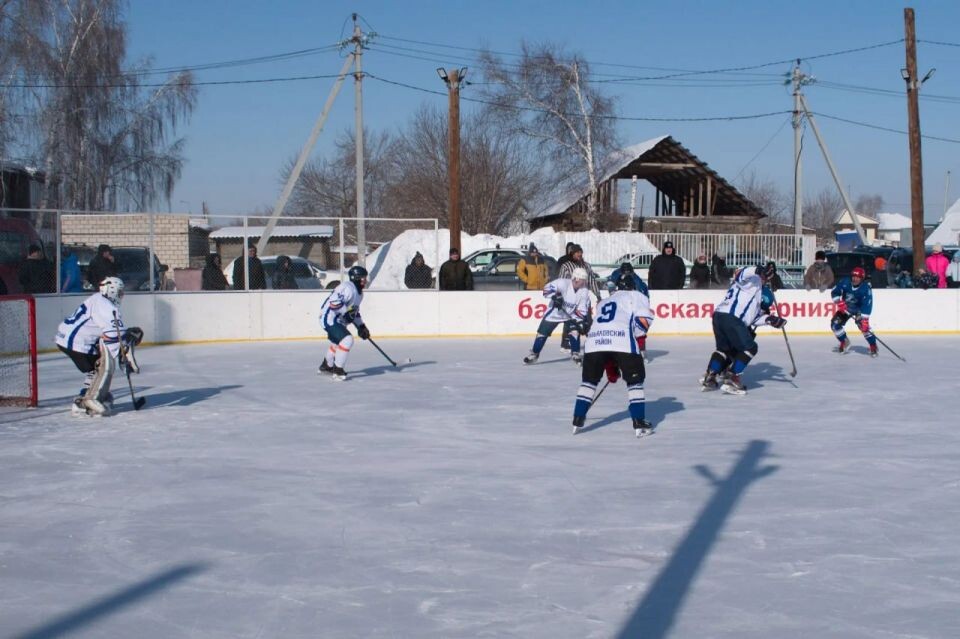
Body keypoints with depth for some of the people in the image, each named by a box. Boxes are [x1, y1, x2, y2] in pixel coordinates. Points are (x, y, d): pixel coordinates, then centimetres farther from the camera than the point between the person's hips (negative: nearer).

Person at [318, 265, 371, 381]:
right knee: (347, 340, -22)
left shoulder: (359, 292, 13)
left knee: (338, 343, 28)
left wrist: (361, 326, 16)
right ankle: (337, 371, -16)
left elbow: (354, 311, 23)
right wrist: (346, 311, -31)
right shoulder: (348, 288, -21)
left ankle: (326, 366, 49)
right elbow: (334, 301, -32)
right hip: (329, 318, -11)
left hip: (337, 320, 11)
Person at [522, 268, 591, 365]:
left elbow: (581, 311, -10)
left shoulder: (584, 292, -14)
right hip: (554, 313, -2)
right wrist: (555, 296, -45)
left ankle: (575, 354, -3)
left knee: (575, 331, -20)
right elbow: (547, 289, -29)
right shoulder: (563, 283, -26)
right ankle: (533, 354, 18)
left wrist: (583, 322, -24)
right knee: (542, 333, 0)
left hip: (571, 315, 2)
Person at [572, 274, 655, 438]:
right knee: (634, 380, 10)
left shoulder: (603, 303, 39)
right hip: (623, 341, -4)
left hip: (594, 341, 4)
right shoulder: (636, 296, 23)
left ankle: (577, 421, 18)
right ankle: (639, 424, 2)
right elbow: (644, 318, 1)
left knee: (589, 379, 22)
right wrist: (638, 336, 17)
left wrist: (610, 368, 39)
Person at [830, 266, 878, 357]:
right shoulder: (845, 282, -21)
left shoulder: (866, 288, -29)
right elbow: (834, 292, -10)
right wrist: (839, 302, -26)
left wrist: (865, 319, -40)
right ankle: (844, 343, 17)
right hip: (845, 308, 4)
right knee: (835, 324, -6)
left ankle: (873, 347, -16)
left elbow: (867, 305, -32)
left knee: (864, 325, -26)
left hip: (859, 309, -4)